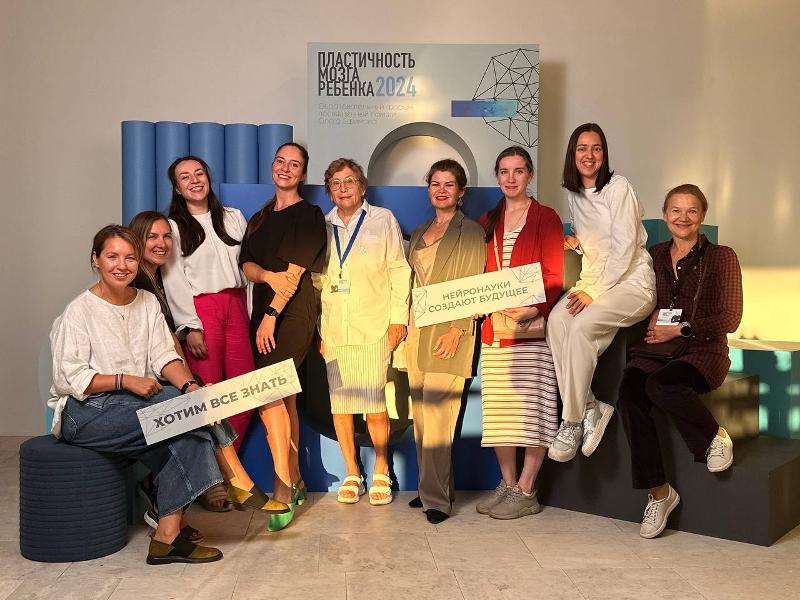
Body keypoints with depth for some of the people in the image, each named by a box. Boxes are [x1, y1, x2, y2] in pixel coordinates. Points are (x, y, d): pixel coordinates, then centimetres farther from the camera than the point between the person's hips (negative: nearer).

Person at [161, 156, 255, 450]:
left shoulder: (233, 217, 16)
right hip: (201, 311, -4)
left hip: (236, 307, 4)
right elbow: (174, 282, -3)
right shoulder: (172, 227, 4)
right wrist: (190, 327, -12)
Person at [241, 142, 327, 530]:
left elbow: (295, 271, -10)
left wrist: (272, 314, -15)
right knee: (284, 395, 8)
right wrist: (269, 275, -14)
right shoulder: (259, 218, 20)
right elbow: (246, 264, 8)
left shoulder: (309, 215, -1)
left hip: (293, 313, -7)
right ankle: (295, 483, 16)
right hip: (263, 311, 7)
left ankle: (282, 490, -13)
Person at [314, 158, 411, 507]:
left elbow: (398, 271, 5)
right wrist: (316, 327, 9)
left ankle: (381, 473, 9)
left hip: (373, 327, -3)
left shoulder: (383, 220, 9)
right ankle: (352, 475, 15)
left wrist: (398, 317, -2)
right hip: (333, 330, 3)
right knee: (339, 403, 2)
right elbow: (316, 280, 15)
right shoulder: (321, 227, 15)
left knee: (374, 403, -8)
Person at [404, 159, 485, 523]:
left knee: (437, 415, -12)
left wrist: (457, 330, -16)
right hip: (417, 332, 7)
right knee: (421, 416, 7)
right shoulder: (419, 234, 20)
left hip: (449, 332, -6)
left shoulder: (471, 233, 1)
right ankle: (431, 487, 16)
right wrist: (404, 325, 12)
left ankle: (436, 497, -7)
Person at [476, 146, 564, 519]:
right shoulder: (487, 223, 17)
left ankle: (526, 492, 6)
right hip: (493, 328, 5)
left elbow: (554, 277, -6)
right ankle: (507, 484, 20)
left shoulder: (546, 219, 1)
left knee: (532, 408, -3)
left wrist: (533, 310, -22)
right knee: (498, 411, 7)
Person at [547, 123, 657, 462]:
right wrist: (573, 241, 2)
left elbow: (624, 247, -14)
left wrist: (595, 292, -20)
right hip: (593, 279, 6)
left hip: (632, 281, -6)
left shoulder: (618, 187, -7)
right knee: (557, 320, -27)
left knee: (582, 324, -33)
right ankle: (589, 407, -21)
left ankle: (572, 421, -23)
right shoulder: (574, 194, 13)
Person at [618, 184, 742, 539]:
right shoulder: (655, 256, 14)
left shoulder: (721, 257, 3)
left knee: (658, 385, -36)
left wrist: (679, 330, -9)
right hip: (657, 350, 4)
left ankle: (716, 436, -7)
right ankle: (658, 492, -19)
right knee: (629, 393, -29)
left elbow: (728, 320, -3)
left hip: (703, 352, -4)